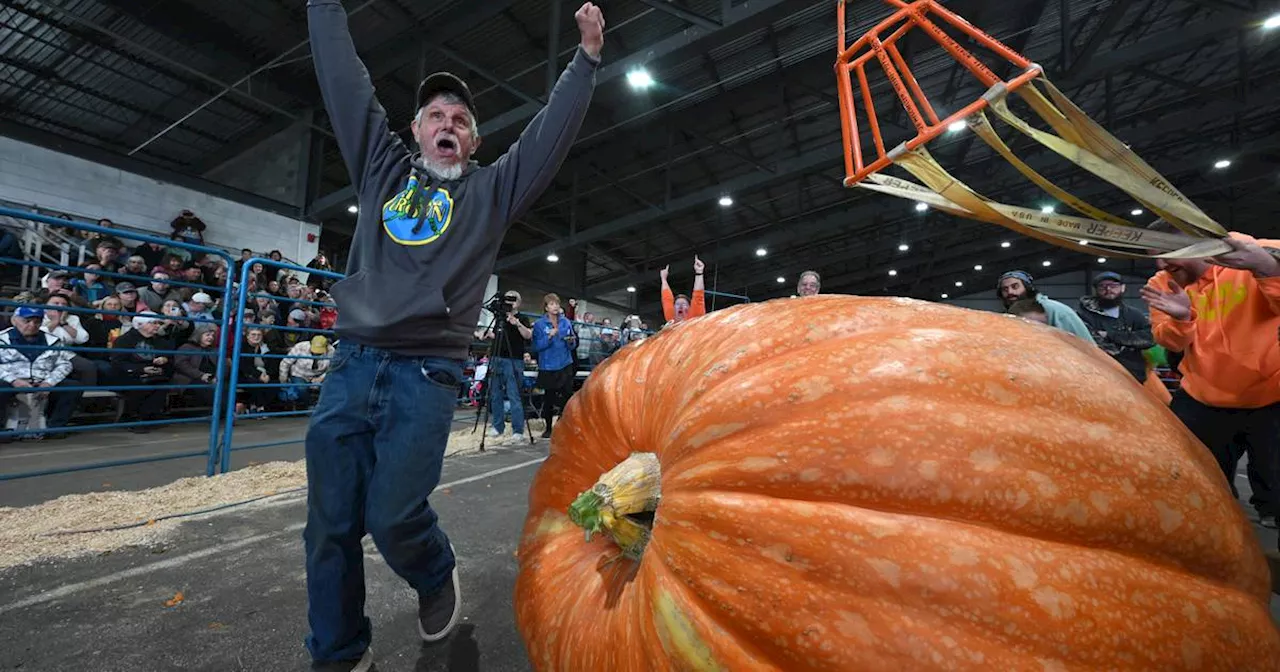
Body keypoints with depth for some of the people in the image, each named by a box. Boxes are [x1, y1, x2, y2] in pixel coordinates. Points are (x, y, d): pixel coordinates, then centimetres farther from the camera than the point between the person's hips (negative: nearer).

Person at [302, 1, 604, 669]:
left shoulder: (492, 190, 11)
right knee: (329, 525, 7)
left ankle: (439, 576, 25)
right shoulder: (381, 166, 18)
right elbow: (344, 80, 21)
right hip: (350, 365, 4)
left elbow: (552, 130, 9)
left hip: (425, 376, -3)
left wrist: (587, 55, 12)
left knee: (392, 514, -9)